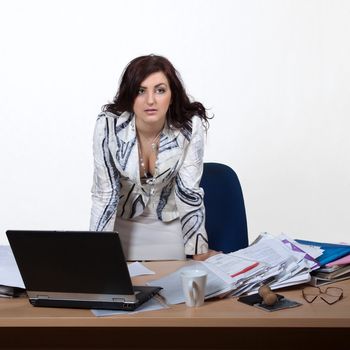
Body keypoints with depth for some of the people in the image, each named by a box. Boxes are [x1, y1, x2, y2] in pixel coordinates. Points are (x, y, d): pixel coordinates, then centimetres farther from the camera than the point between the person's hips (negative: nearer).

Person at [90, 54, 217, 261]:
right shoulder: (108, 126, -25)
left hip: (170, 223, 0)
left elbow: (189, 191, -18)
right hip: (123, 221, 0)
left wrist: (200, 253, -20)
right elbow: (104, 194, -20)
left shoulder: (190, 126, -25)